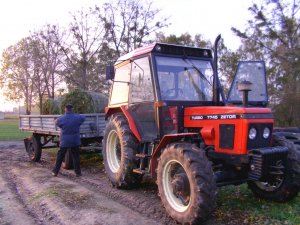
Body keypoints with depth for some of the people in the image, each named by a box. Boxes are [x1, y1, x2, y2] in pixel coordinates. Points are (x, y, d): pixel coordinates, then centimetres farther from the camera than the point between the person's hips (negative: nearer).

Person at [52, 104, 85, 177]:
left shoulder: (61, 119, -9)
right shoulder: (77, 117, -6)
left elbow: (56, 122, 12)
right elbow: (83, 117, 14)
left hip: (64, 142, 0)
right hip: (75, 141, 1)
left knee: (60, 157, 10)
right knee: (76, 157, 8)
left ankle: (55, 172, 16)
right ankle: (78, 172, 11)